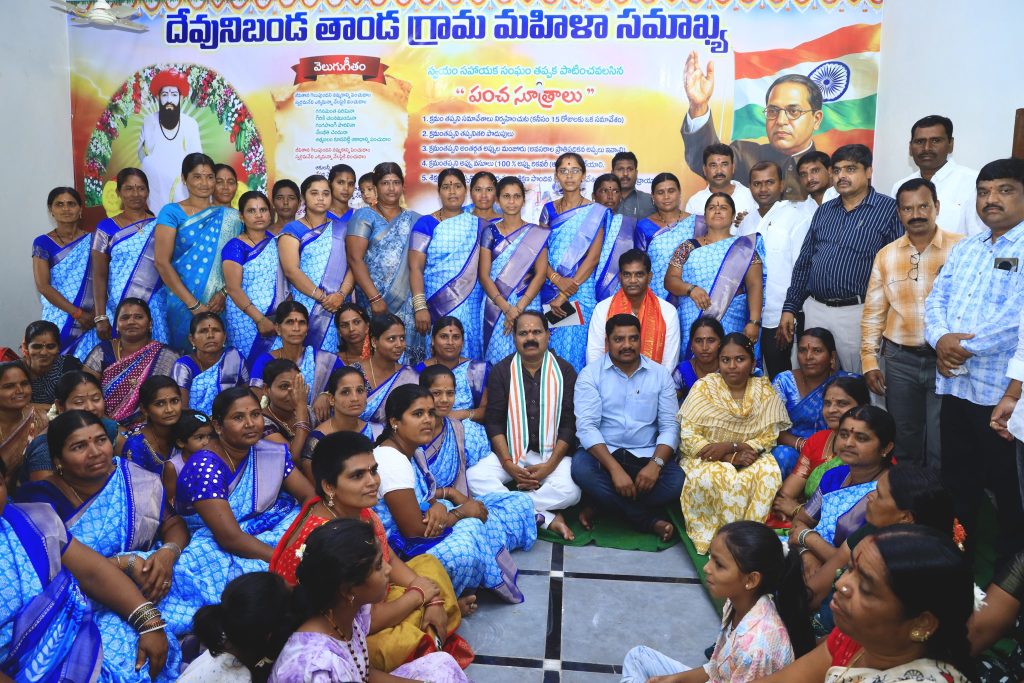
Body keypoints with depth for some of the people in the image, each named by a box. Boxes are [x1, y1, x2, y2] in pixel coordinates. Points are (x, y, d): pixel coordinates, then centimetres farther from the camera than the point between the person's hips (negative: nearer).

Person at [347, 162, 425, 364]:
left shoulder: (414, 219, 14)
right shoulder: (364, 216, 4)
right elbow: (355, 259, -6)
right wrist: (375, 298, -14)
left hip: (408, 302, 3)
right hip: (373, 299, -3)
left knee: (408, 353, -2)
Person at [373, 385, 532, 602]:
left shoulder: (414, 451, 5)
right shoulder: (391, 461, -25)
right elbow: (414, 530, -26)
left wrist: (438, 506, -15)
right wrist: (462, 511, -14)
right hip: (401, 549, -10)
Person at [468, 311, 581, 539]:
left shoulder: (564, 371, 3)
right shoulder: (501, 371, 5)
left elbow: (569, 423, -1)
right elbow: (494, 422, 0)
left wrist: (549, 465, -13)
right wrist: (508, 465, -13)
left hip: (552, 454, -1)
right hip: (510, 452, 1)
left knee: (569, 491, -31)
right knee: (475, 477, -27)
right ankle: (546, 518, -24)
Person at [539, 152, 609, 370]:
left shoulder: (595, 212, 0)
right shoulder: (549, 209, 10)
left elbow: (593, 257, -7)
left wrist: (564, 296, -12)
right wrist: (557, 280, -14)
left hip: (581, 292, -3)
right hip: (549, 290, 3)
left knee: (573, 350, -5)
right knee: (549, 350, 4)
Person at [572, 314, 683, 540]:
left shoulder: (660, 374, 6)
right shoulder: (590, 374, -2)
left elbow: (669, 426, 1)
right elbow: (587, 427, -13)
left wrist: (655, 464, -18)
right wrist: (615, 468, -26)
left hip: (646, 456, 2)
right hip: (603, 454, -2)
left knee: (677, 481, -27)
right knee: (580, 468, -34)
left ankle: (603, 505, -13)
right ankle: (650, 520, -18)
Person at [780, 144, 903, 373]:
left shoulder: (889, 209, -3)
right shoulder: (824, 211, 13)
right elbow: (803, 263, 14)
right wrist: (789, 308, 10)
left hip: (857, 312, -5)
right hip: (814, 310, 5)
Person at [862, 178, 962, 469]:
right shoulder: (886, 255, 6)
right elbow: (873, 312, 9)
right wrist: (869, 360, 4)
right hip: (899, 360, 3)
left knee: (941, 445, 2)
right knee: (904, 442, 15)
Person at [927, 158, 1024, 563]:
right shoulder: (965, 249, 15)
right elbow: (937, 298, 11)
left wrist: (968, 346, -16)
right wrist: (940, 338, -8)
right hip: (955, 383, 7)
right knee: (957, 480, 18)